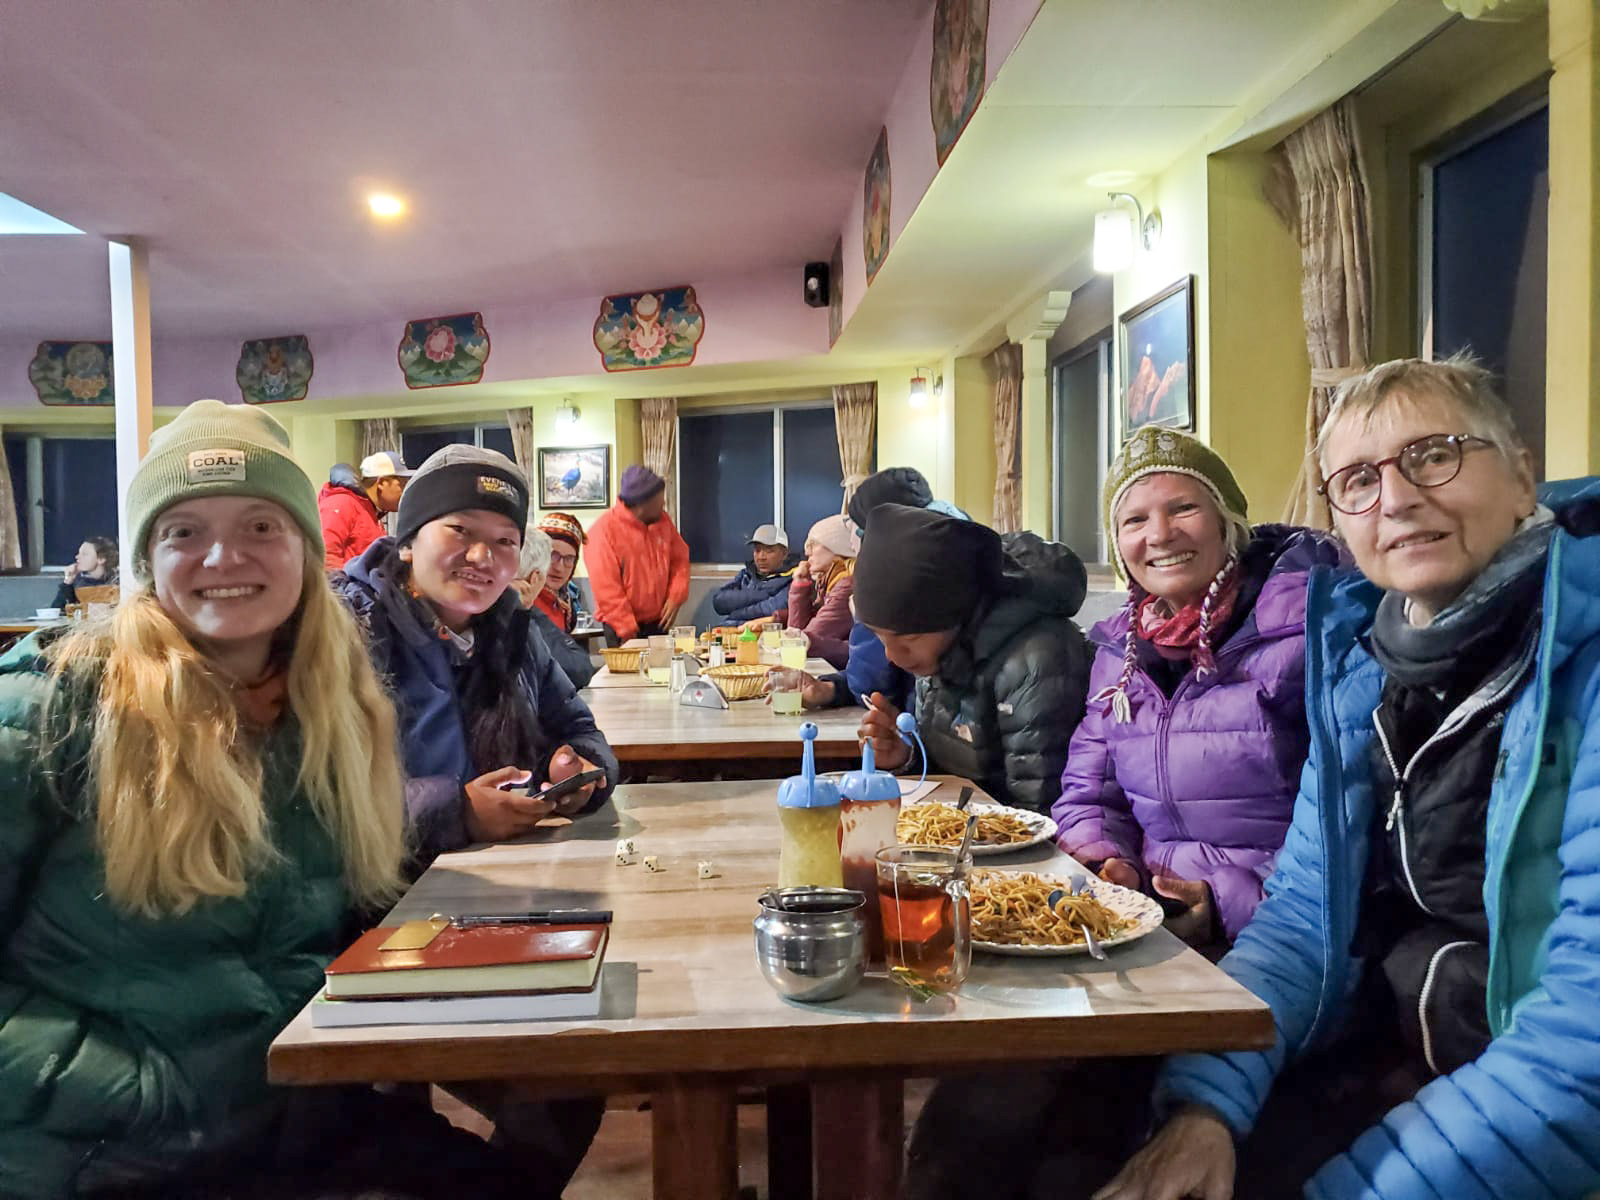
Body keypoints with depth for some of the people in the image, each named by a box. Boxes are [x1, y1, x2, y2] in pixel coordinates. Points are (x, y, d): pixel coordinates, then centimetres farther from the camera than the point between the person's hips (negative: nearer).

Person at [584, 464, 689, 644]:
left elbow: (680, 558, 12)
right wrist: (627, 630, -19)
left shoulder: (662, 520, 4)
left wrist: (676, 597, -3)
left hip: (658, 623, 6)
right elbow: (605, 587, -19)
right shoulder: (605, 530, -16)